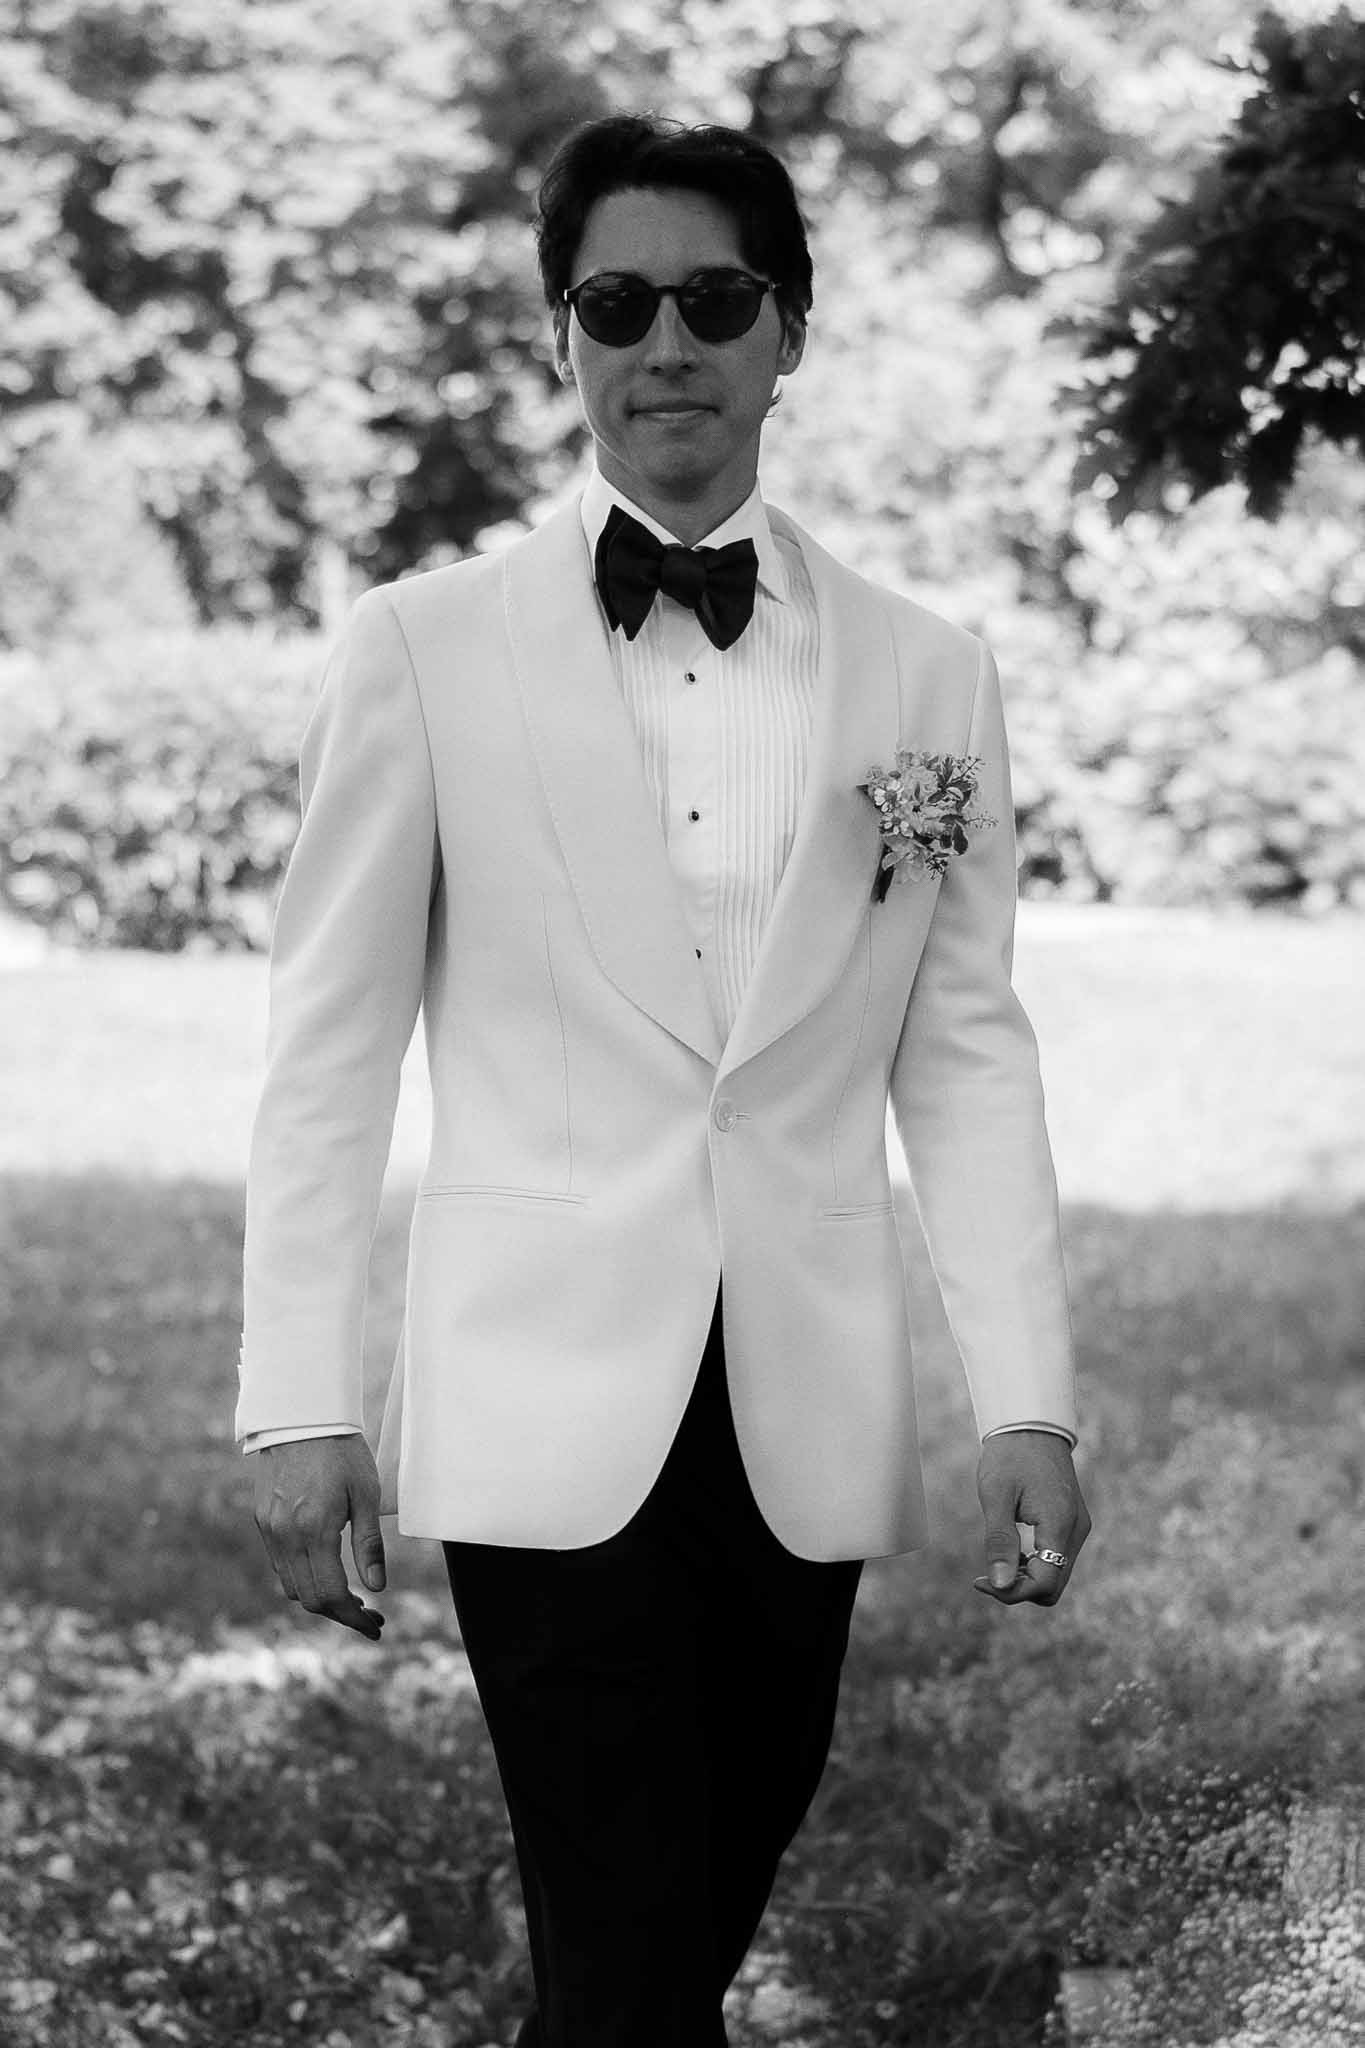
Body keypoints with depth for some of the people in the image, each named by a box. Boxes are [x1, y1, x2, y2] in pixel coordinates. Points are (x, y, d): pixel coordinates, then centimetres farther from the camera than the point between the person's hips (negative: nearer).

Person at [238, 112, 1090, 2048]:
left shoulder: (927, 673, 7)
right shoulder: (423, 647, 0)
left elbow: (967, 1050, 7)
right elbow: (331, 1043, 2)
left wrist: (1028, 1399, -1)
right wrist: (300, 1398, -3)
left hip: (812, 1422, 3)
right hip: (550, 1403, -3)